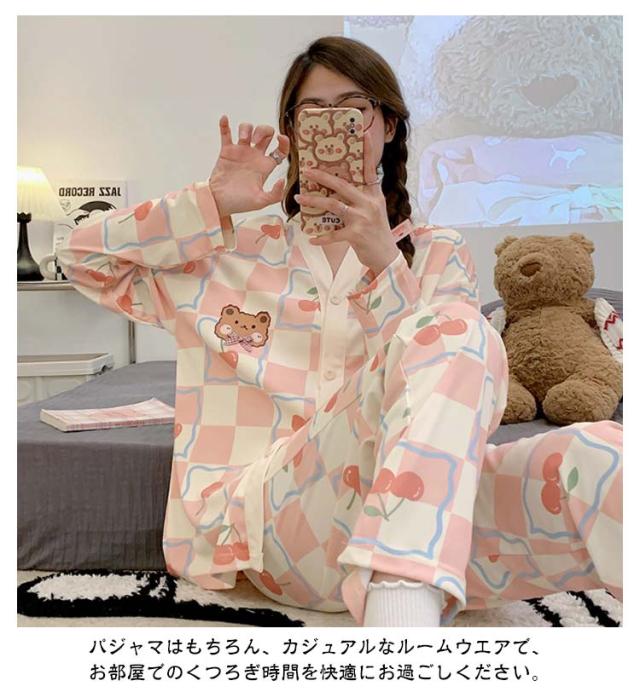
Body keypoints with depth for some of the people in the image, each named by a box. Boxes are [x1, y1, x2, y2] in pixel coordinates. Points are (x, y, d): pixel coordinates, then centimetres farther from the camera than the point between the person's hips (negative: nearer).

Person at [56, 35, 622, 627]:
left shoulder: (438, 254, 20)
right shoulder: (233, 253, 20)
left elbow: (450, 385, 6)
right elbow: (83, 255, 19)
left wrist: (381, 261, -7)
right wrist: (211, 204, 7)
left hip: (428, 515, 2)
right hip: (274, 513, -1)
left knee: (597, 455, -29)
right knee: (454, 329, -29)